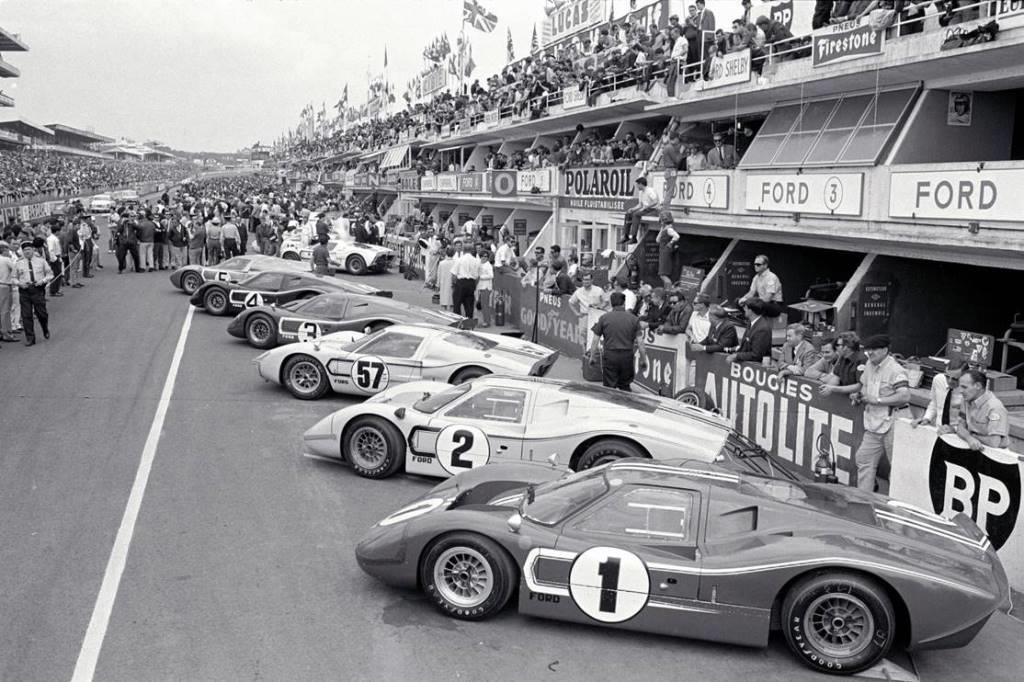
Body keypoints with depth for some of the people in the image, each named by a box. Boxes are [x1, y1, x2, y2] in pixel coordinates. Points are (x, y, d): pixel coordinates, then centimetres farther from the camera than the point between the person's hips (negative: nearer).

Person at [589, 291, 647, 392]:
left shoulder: (604, 318, 0)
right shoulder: (633, 319, 2)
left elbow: (595, 340, 2)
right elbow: (640, 342, -1)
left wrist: (592, 357, 13)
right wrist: (643, 359, 9)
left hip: (610, 355, -1)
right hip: (627, 356, 1)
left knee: (609, 388, 5)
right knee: (625, 387, 15)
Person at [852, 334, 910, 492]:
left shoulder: (895, 370, -15)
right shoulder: (869, 366, 11)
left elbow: (905, 396, -24)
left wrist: (878, 400, -21)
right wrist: (859, 396, 8)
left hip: (892, 425, -8)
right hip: (873, 425, 9)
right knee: (864, 460, 9)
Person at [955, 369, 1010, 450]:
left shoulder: (995, 407, -21)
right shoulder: (967, 401, 3)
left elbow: (994, 443, -27)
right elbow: (960, 427, 4)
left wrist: (973, 436, -9)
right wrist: (970, 438, -19)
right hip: (974, 448, 7)